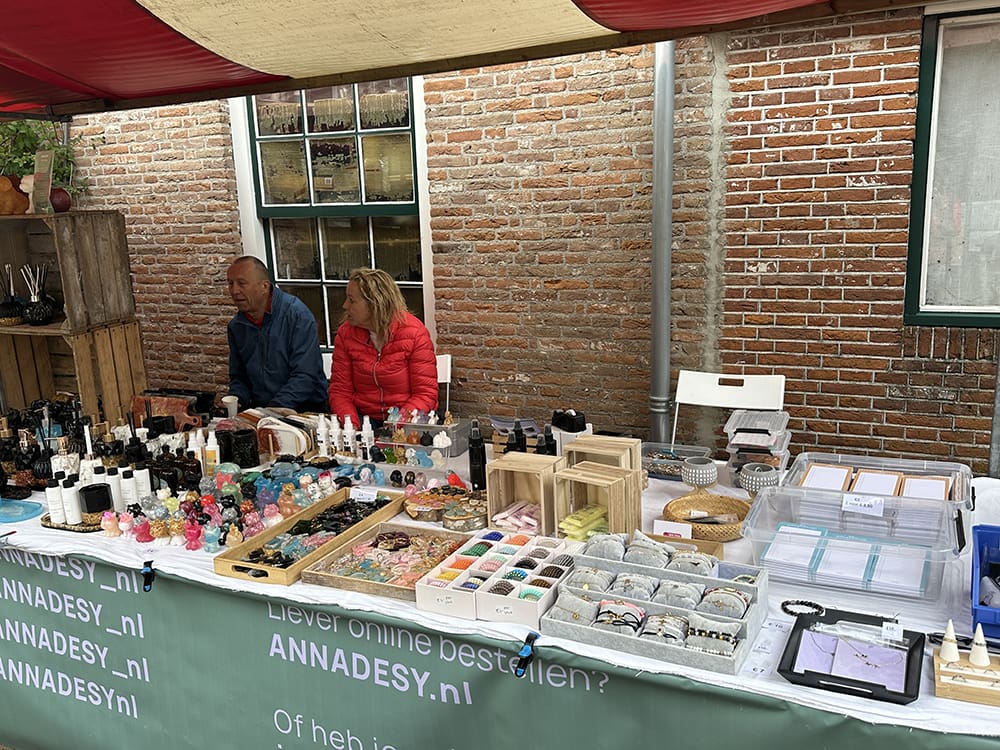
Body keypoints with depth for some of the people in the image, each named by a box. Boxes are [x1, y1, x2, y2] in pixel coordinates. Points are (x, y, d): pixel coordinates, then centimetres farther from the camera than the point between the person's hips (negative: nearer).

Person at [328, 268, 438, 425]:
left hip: (406, 420, -2)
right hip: (364, 417, 2)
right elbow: (340, 391, 3)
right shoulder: (345, 333, 2)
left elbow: (426, 393, -9)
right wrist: (351, 425, -16)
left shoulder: (415, 333, -9)